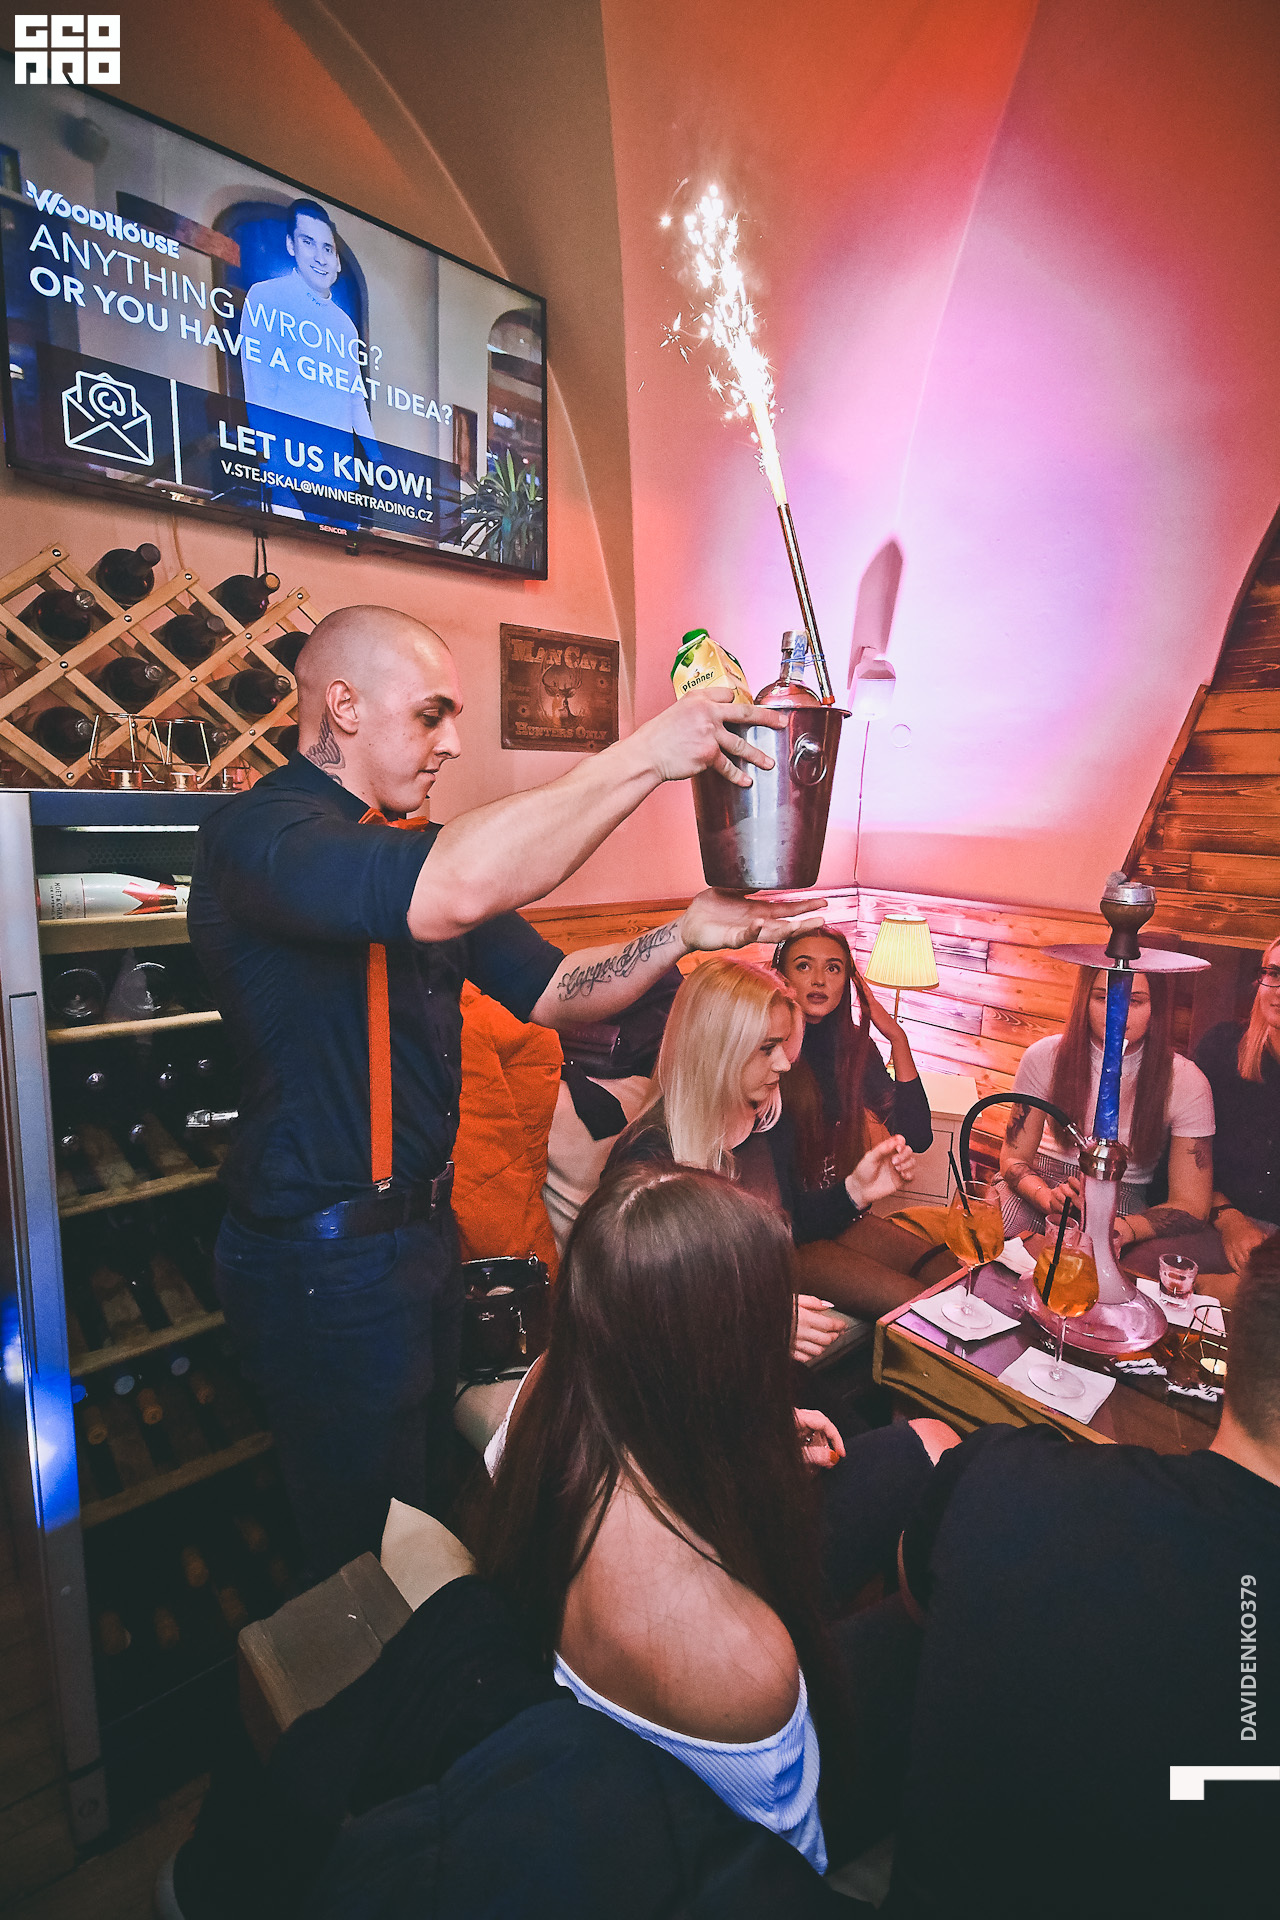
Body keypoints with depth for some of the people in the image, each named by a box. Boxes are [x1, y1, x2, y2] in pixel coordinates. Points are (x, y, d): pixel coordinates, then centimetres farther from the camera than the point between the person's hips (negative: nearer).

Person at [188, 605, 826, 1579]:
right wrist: (645, 755, -34)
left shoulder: (418, 849, 7)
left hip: (422, 1229, 8)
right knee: (371, 1542, 13)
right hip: (323, 1260, -8)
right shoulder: (258, 835, -20)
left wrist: (685, 931, -11)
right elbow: (448, 894, -41)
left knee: (427, 1489, 27)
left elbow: (549, 989, 4)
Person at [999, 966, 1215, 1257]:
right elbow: (1014, 1156, -4)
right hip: (1044, 1181, 1)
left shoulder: (1186, 1083, -10)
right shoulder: (1046, 1057, -8)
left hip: (1124, 1203, 0)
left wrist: (1114, 1230, -30)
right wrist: (1049, 1198, -28)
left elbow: (1191, 1206, -11)